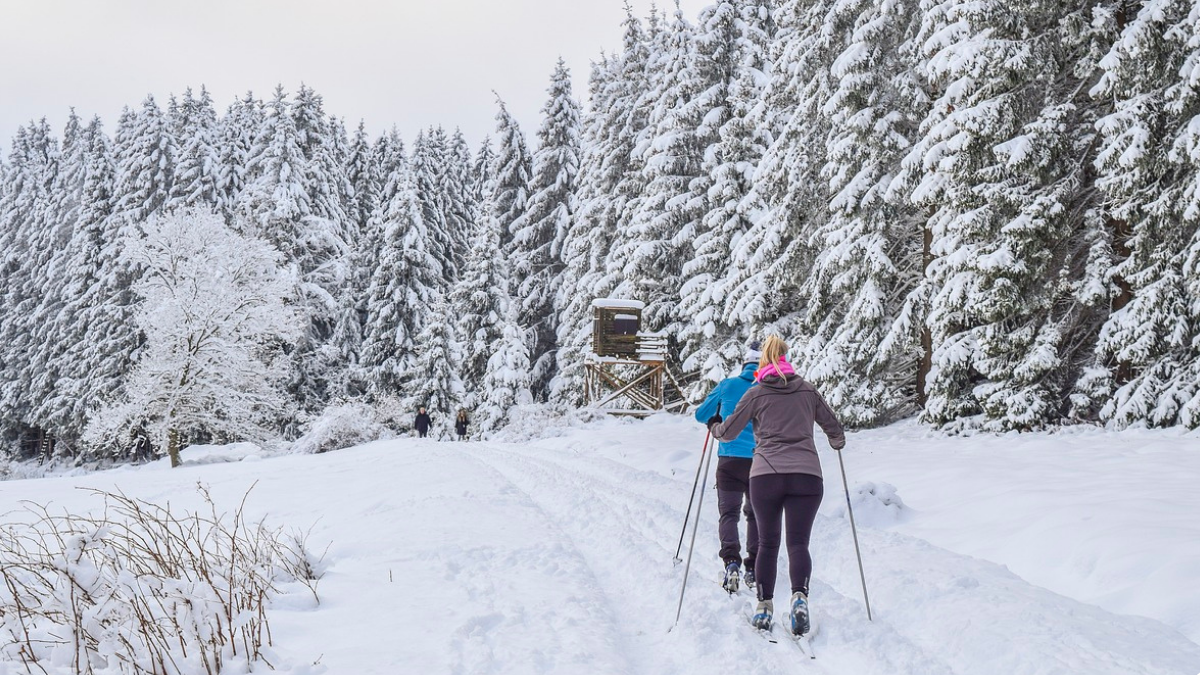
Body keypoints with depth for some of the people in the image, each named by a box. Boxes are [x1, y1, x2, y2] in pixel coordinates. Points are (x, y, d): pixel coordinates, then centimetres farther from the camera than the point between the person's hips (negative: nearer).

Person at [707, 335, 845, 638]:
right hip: (807, 475, 1)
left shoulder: (756, 394, 7)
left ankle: (764, 606, 9)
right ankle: (800, 596, -24)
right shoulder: (808, 391, 12)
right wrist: (838, 442, 45)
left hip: (765, 475, 0)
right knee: (798, 542, 0)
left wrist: (714, 426, 36)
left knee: (767, 543, 12)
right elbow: (834, 428, 21)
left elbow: (728, 432, 12)